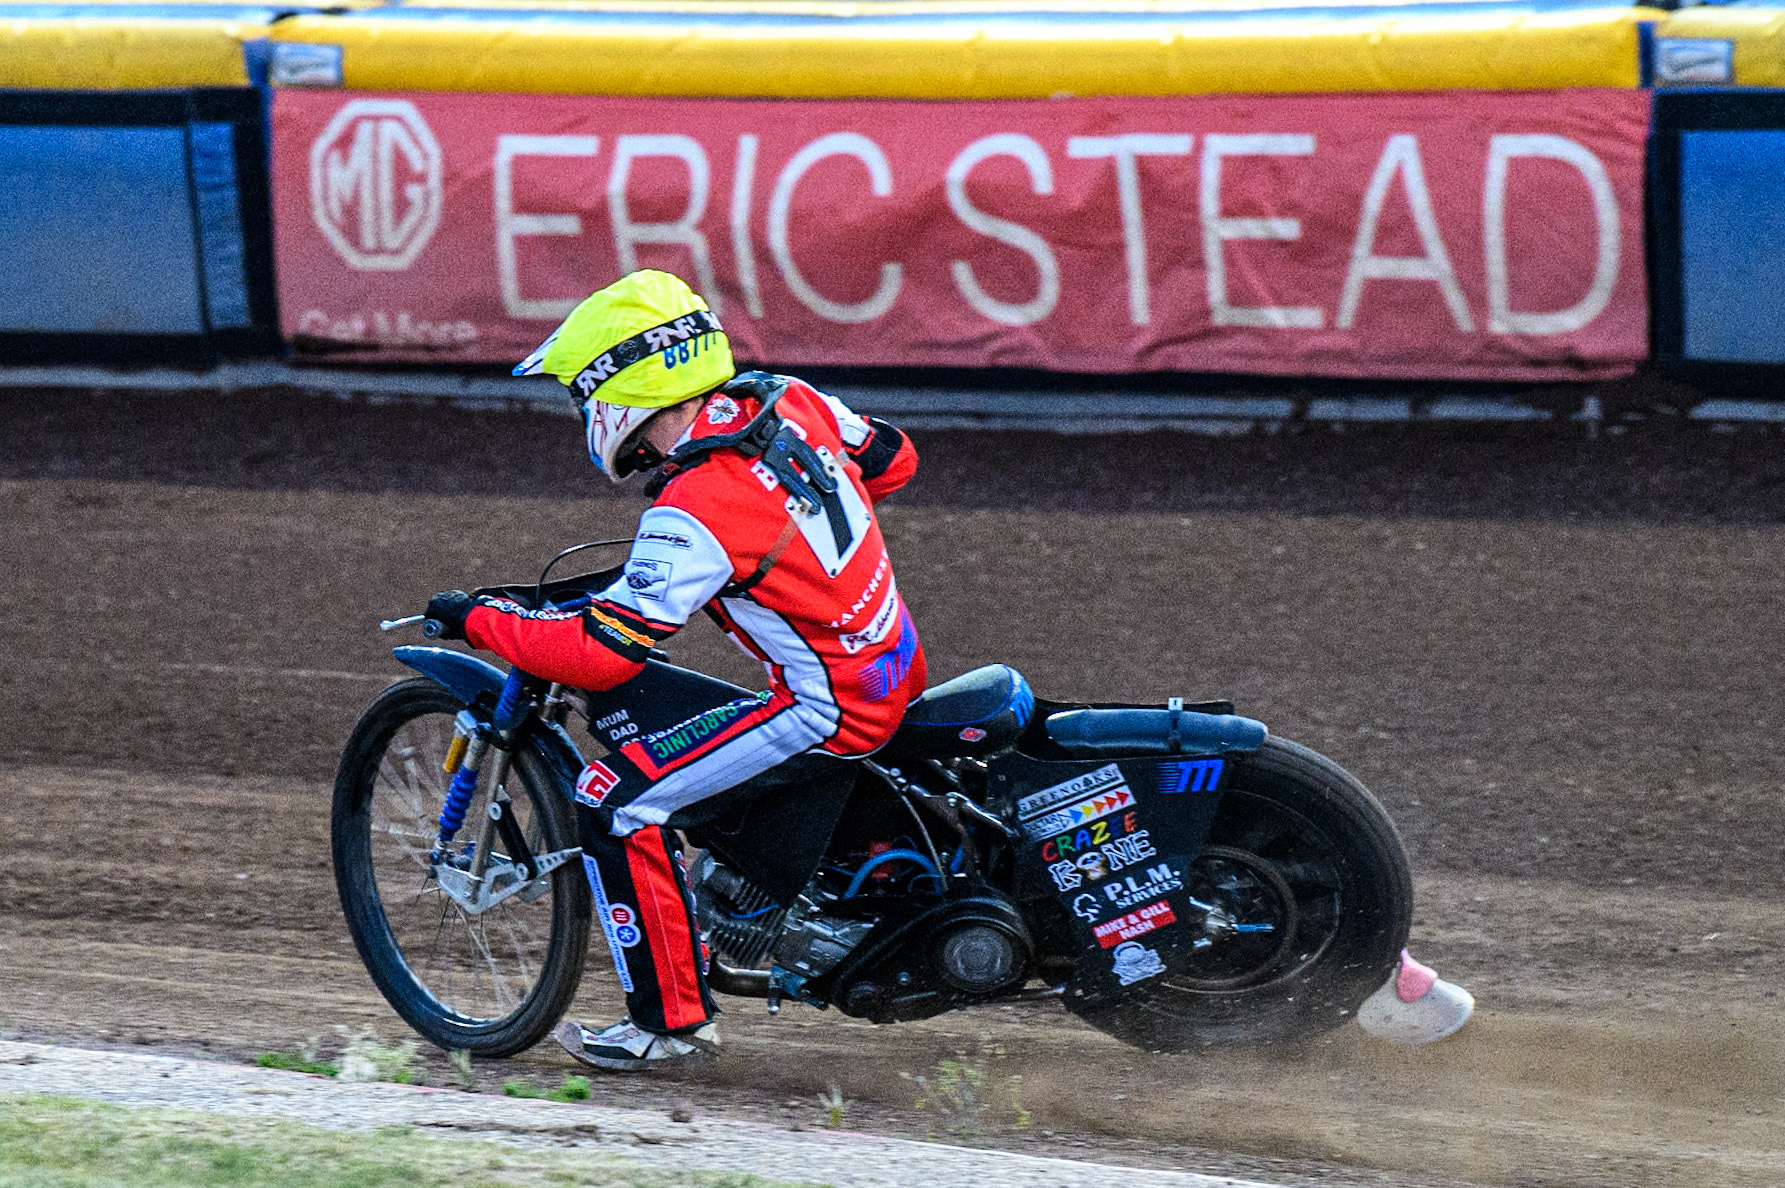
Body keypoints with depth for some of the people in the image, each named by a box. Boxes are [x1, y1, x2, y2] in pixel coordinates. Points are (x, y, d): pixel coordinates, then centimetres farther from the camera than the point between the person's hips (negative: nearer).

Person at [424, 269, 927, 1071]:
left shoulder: (695, 516, -24)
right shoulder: (786, 402, -1)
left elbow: (602, 653, -24)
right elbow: (892, 459, 15)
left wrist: (478, 621, -11)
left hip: (829, 707, -9)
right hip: (899, 664, 9)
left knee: (617, 802, -7)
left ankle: (672, 1017, 1)